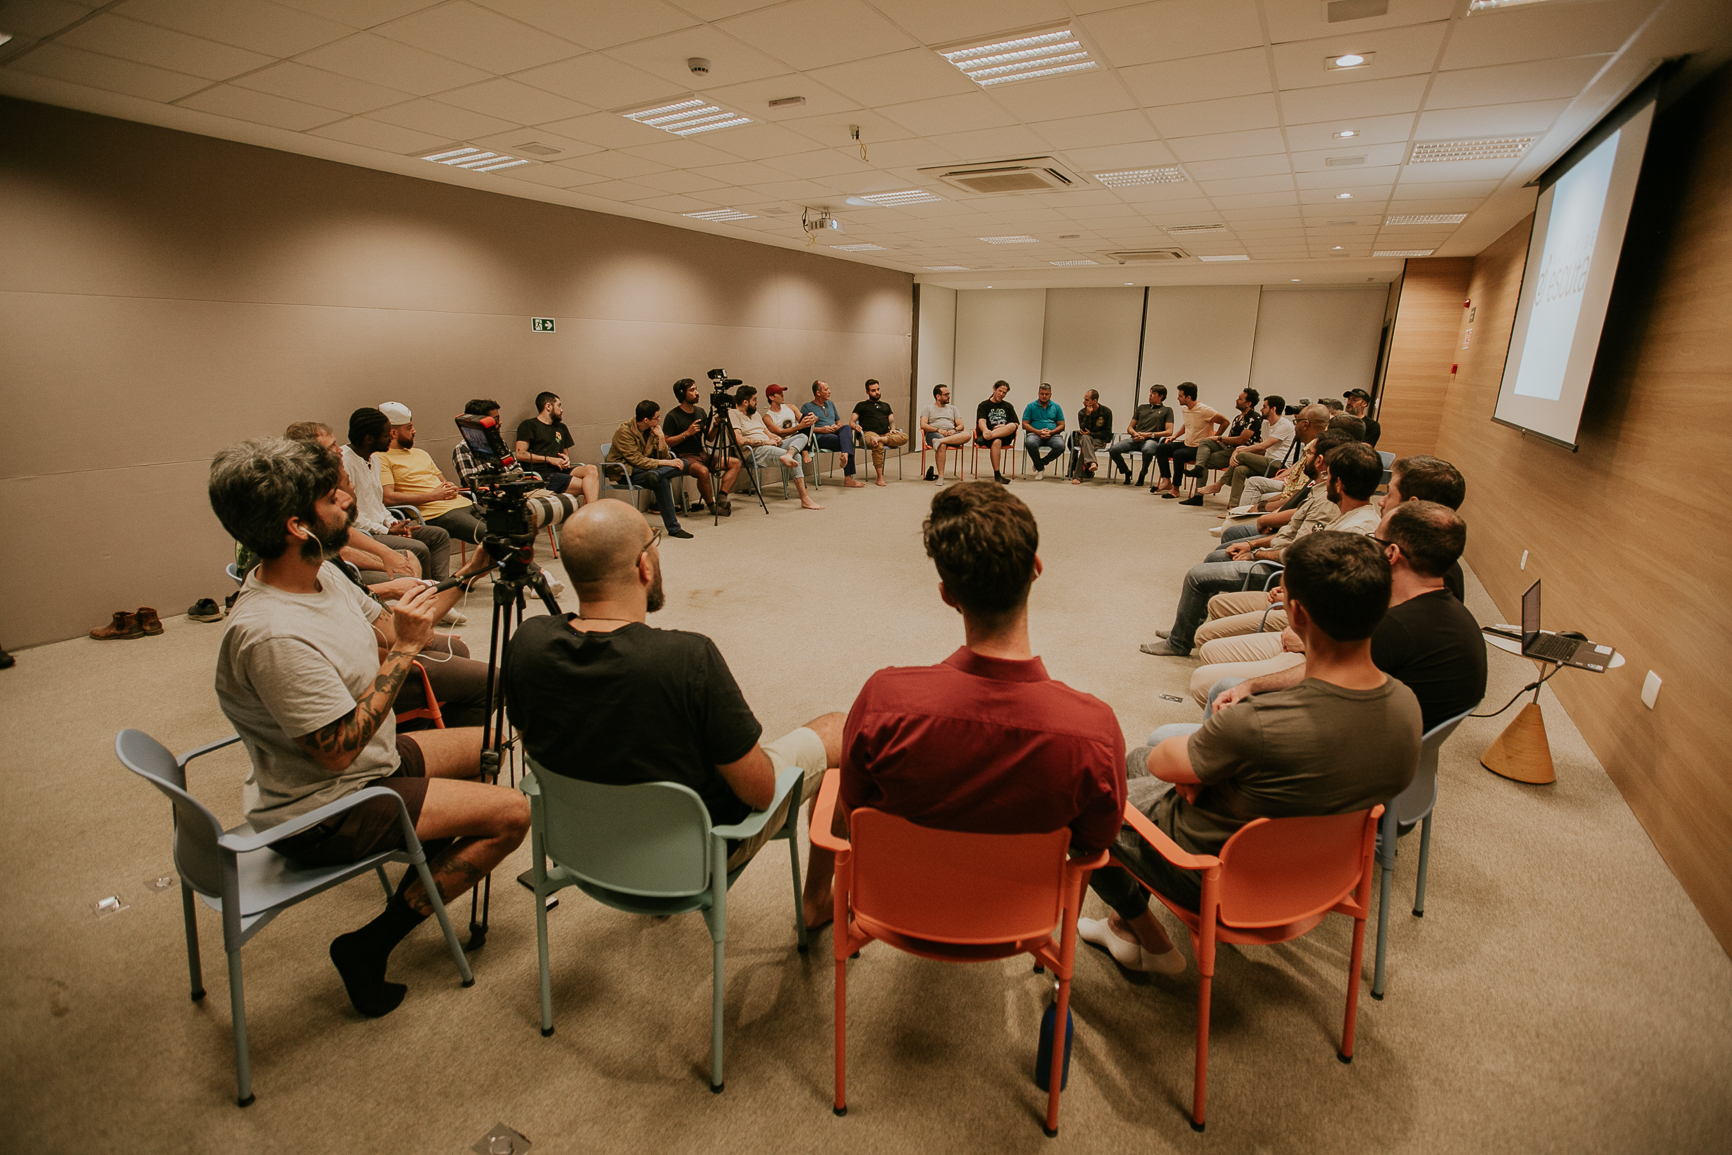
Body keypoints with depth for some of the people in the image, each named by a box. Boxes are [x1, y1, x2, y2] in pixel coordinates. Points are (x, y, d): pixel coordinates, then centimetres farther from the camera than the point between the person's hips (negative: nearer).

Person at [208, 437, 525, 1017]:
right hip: (321, 813, -9)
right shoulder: (273, 635, -32)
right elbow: (339, 749, -29)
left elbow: (389, 630, 11)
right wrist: (406, 649, -28)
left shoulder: (321, 574, -3)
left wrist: (466, 576, 3)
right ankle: (371, 946, 0)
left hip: (371, 760, 10)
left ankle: (433, 874, 26)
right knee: (511, 813, -12)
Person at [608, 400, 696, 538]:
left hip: (646, 468, 7)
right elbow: (636, 460, -25)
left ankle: (655, 474, -41)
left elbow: (665, 457, 1)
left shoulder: (652, 430, 3)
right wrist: (665, 463, -29)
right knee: (662, 482, -36)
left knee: (683, 463, -15)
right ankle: (673, 528, -34)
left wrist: (660, 439, -16)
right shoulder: (624, 431, -18)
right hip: (625, 472, -7)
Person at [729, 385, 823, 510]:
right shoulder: (733, 414, -4)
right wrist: (765, 441, -13)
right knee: (796, 457, -24)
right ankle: (805, 500, -23)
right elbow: (739, 440, -17)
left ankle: (788, 456, -38)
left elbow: (768, 433, 25)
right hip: (752, 452, -9)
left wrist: (776, 438, -1)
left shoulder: (756, 414, 25)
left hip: (769, 446, 9)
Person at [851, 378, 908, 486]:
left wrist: (893, 428, 1)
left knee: (904, 437, -27)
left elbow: (892, 421, 26)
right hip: (869, 433, -4)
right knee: (878, 446, -40)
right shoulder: (861, 405, 22)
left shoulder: (885, 405, 35)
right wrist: (855, 426, -13)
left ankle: (879, 439, -39)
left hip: (886, 434, 4)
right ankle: (880, 477, -34)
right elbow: (851, 422, 12)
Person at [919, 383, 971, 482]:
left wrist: (954, 430, -7)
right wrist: (938, 430, -13)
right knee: (942, 445, -41)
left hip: (952, 434, 3)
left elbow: (961, 425, 18)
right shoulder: (928, 409, 19)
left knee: (966, 434, -31)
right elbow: (923, 425, 2)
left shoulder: (952, 408, 29)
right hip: (934, 434, -3)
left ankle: (939, 441, -43)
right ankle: (940, 475, -38)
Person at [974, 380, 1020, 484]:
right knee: (996, 441, -39)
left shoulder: (1008, 406, 24)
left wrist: (1004, 427, -9)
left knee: (1012, 426, -32)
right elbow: (981, 421, -7)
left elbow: (1016, 425, 14)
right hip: (989, 433, -3)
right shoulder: (983, 405, 12)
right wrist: (986, 430, -32)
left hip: (1005, 436, 3)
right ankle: (997, 474, -42)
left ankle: (985, 437, -45)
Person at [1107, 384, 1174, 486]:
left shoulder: (1167, 410, 15)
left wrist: (1149, 434, -8)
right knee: (1113, 449, -25)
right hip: (1135, 439, 4)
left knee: (1147, 450, -43)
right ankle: (1127, 472, 1)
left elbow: (1169, 432, 3)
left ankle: (1142, 474, -13)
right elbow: (1129, 428, 25)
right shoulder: (1141, 408, 28)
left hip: (1151, 440, -4)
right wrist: (1135, 434, -1)